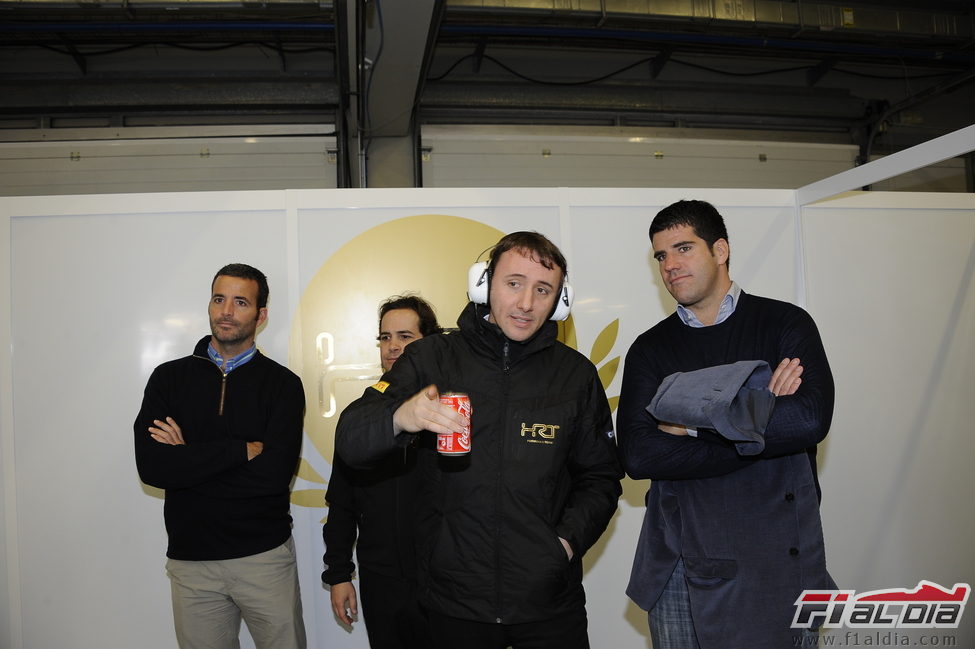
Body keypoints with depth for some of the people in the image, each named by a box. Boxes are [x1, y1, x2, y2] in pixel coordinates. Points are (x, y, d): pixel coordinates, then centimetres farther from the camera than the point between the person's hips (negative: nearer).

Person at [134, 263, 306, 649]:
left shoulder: (282, 383, -2)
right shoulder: (169, 378, 3)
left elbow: (276, 472, -15)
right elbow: (151, 467, -11)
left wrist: (190, 458, -12)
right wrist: (243, 449, -16)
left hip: (265, 556, -1)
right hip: (191, 559, 2)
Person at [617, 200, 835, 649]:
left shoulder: (786, 323, 1)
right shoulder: (649, 349, 5)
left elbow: (810, 420, -16)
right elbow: (636, 456, -9)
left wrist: (694, 420, -10)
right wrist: (758, 418, -13)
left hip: (775, 562, -2)